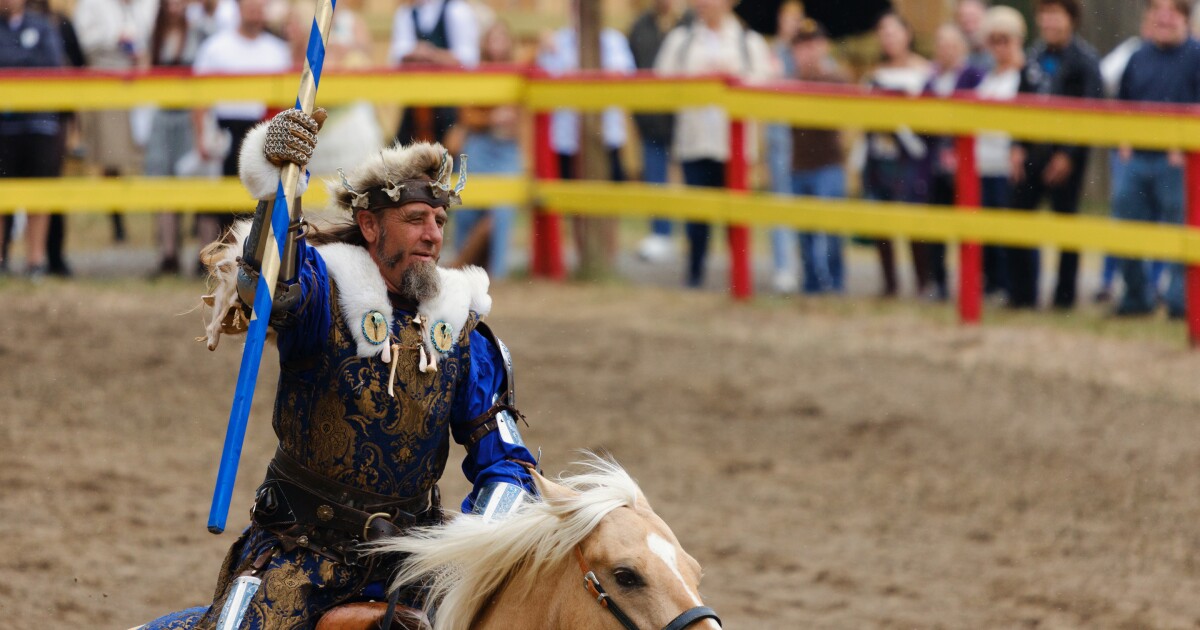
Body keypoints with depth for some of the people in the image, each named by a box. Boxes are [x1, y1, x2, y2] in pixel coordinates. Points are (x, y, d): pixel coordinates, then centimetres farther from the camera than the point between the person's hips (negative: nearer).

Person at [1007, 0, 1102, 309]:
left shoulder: (1085, 59, -8)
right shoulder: (1036, 55, 10)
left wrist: (1068, 155, -14)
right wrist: (1019, 147, 5)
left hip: (1066, 153, -6)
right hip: (1034, 150, 6)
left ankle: (1065, 295, 9)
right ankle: (1022, 294, 8)